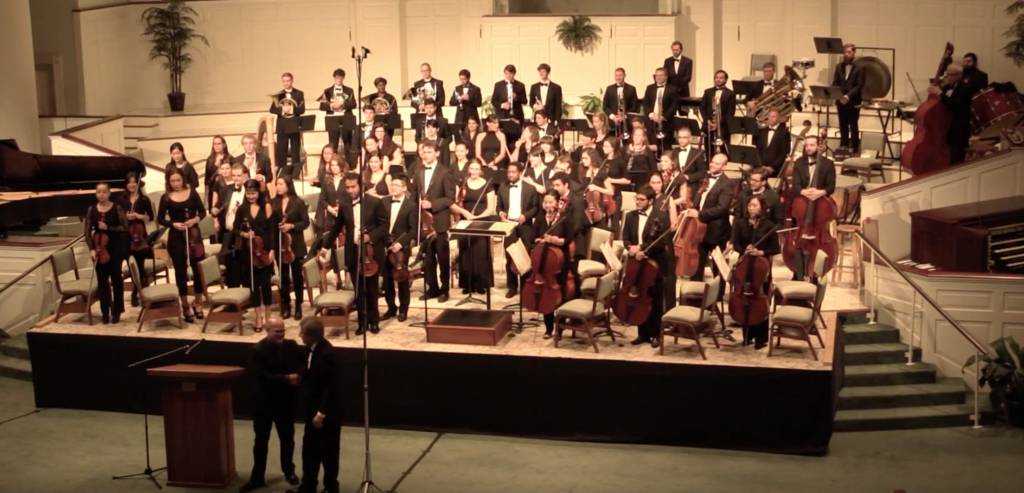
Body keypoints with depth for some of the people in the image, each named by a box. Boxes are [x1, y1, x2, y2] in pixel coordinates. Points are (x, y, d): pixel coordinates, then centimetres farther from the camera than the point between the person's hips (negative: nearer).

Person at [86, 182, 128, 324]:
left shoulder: (117, 208, -4)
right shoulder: (91, 210, 2)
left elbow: (125, 227, -8)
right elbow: (88, 231, 1)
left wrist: (108, 228, -19)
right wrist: (91, 248, -9)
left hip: (115, 248, -2)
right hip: (99, 248, 2)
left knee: (116, 279, 3)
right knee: (102, 281, 4)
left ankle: (116, 311, 12)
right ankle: (105, 312, 11)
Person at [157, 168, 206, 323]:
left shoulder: (192, 193, 1)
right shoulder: (166, 198, -1)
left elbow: (203, 212, 3)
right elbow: (160, 219, 2)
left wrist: (195, 219, -16)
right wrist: (173, 224, -14)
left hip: (194, 235, 1)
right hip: (176, 238, -1)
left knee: (198, 269, 4)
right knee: (180, 271, 5)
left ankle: (198, 303, 22)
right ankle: (185, 306, 15)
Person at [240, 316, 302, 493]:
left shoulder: (291, 346, -1)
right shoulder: (257, 350, -12)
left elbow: (301, 363, -2)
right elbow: (262, 376, -21)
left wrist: (297, 376, -25)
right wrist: (286, 379, -28)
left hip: (286, 399, 3)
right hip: (264, 400, -3)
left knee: (287, 438, 16)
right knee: (261, 440, 6)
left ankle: (289, 471, 35)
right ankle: (257, 477, 15)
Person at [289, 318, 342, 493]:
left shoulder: (327, 354, -26)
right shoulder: (312, 348, 2)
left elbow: (332, 388, -24)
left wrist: (321, 413, -22)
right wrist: (300, 376, 1)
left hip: (327, 411, -9)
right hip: (313, 408, 9)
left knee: (328, 451, 7)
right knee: (309, 448, 17)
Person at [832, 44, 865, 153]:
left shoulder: (859, 67, -4)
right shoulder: (839, 67, 11)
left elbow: (859, 86, -11)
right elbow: (834, 83, 6)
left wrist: (848, 96, -22)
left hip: (853, 102, -4)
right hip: (840, 101, 4)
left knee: (853, 126, 0)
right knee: (843, 126, 9)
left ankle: (855, 150, 5)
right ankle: (843, 148, 16)